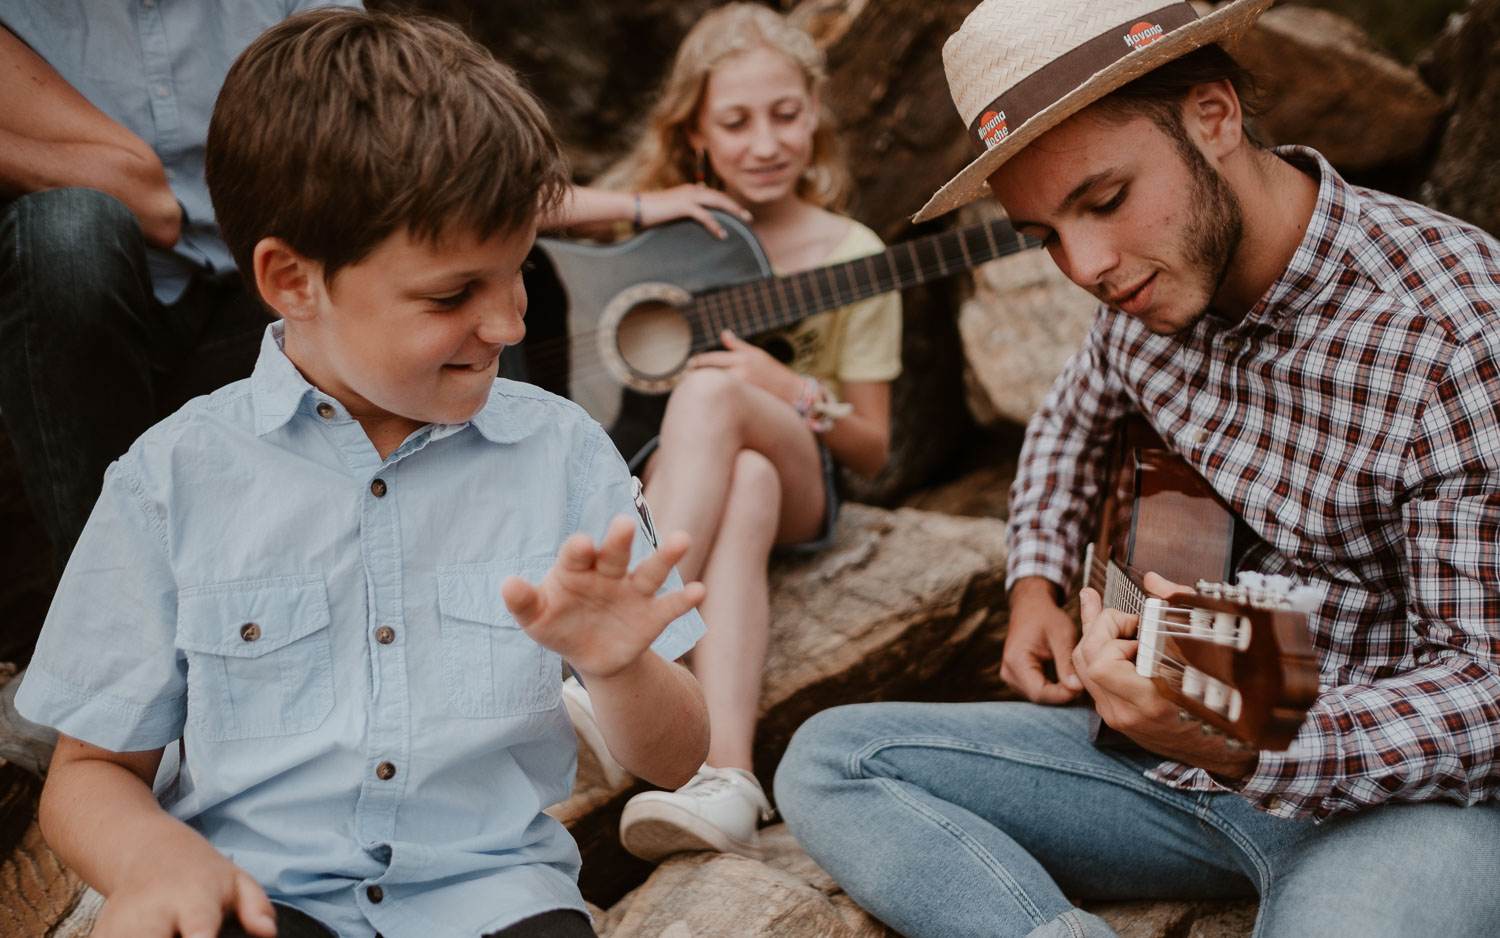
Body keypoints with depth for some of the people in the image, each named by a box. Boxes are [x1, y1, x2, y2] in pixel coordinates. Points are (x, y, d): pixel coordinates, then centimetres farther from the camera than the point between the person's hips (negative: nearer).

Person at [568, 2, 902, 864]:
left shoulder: (850, 253, 5)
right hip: (662, 472, 1)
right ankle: (726, 779, -54)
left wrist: (795, 393, -16)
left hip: (801, 491, -1)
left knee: (711, 392, -35)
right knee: (743, 489, -38)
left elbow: (871, 452, 6)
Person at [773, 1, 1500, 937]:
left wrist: (1242, 744, -37)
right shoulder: (1144, 294, 3)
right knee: (829, 761, -7)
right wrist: (1038, 585, 10)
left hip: (1404, 787, -7)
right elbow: (1072, 424, 27)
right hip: (1178, 728, 7)